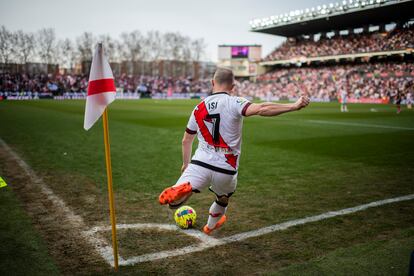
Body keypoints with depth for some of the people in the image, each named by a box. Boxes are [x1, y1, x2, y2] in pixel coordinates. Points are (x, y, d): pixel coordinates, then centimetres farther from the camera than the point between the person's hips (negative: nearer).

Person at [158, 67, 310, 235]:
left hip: (200, 163, 2)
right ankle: (211, 226, 54)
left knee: (173, 202, -2)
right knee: (223, 198, 31)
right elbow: (261, 109, -26)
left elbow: (186, 141, 18)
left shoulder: (199, 108, 10)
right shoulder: (233, 103, -7)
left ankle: (182, 189, -36)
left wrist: (186, 163, 33)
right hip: (226, 170, -2)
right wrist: (294, 106, -24)